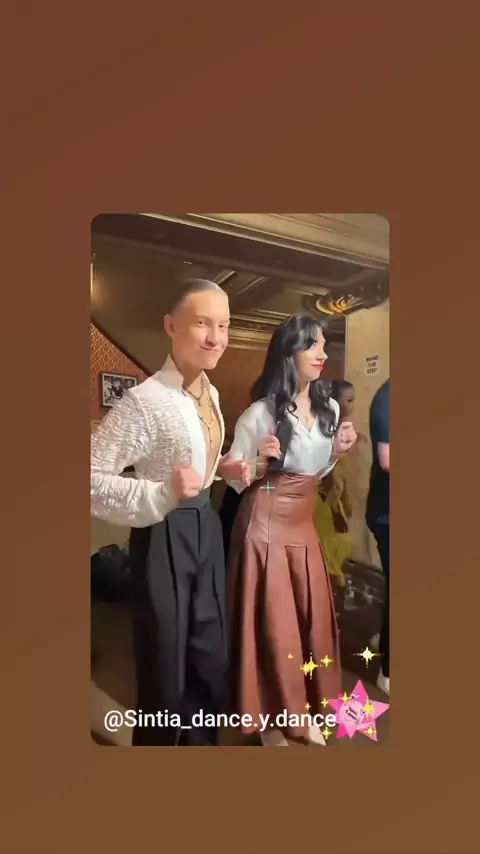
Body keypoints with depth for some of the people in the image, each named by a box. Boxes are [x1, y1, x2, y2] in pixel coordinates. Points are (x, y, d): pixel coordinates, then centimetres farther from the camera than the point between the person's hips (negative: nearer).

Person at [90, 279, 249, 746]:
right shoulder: (145, 400, -22)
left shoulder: (211, 393, 5)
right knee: (164, 660, 10)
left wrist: (224, 469, 2)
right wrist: (163, 495, -32)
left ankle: (201, 739, 46)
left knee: (210, 652, 22)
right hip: (165, 534, -8)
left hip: (206, 526, 8)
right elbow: (92, 479, -23)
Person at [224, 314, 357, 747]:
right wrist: (260, 464, -25)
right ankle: (272, 719, 26)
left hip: (304, 525, 6)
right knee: (271, 622, 4)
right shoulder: (260, 413, -13)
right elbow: (233, 479, -6)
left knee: (312, 617, 11)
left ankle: (305, 711, 33)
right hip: (266, 526, -5)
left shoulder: (330, 409, 5)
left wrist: (337, 454, -2)